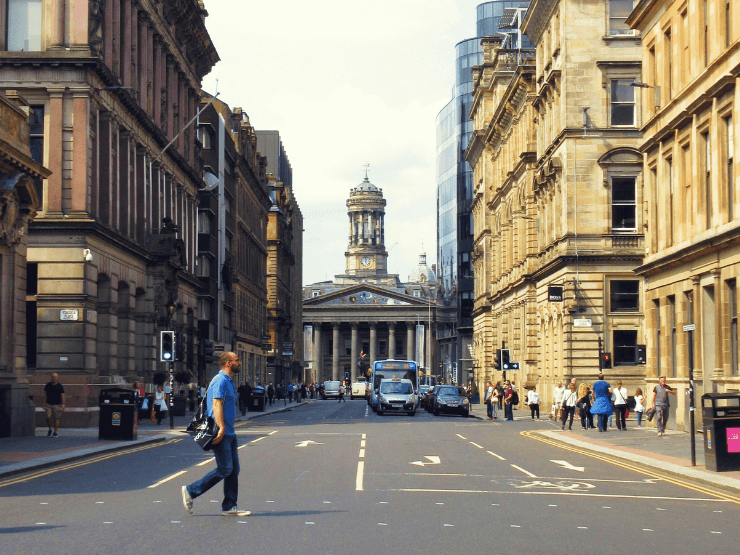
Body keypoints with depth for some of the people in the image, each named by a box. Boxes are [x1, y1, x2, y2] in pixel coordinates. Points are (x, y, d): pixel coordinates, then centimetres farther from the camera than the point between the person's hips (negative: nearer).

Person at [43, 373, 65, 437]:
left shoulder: (60, 386, -1)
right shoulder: (48, 385, 5)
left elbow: (63, 396, 0)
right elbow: (45, 395, 11)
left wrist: (63, 405, -6)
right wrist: (44, 404, 6)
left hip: (57, 405, -1)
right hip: (49, 404, 1)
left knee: (56, 419, 1)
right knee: (48, 417, -13)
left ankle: (56, 432, 12)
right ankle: (50, 430, 10)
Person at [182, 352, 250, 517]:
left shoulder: (229, 381, 19)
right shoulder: (221, 380, -13)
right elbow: (217, 405, -21)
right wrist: (221, 428, -29)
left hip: (229, 433, 10)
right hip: (221, 434, -10)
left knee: (234, 469, 7)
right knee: (224, 469, -9)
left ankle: (229, 506, 10)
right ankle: (191, 491, 0)